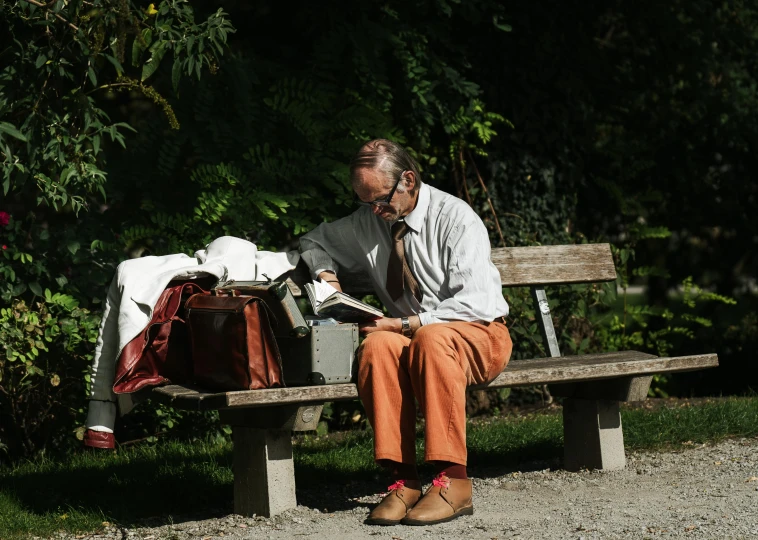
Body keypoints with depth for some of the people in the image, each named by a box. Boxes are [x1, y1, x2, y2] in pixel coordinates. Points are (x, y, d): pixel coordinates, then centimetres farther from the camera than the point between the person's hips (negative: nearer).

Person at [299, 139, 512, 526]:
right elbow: (314, 242, 24)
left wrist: (405, 325, -23)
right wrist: (326, 273, 2)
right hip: (411, 335, 4)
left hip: (480, 337, -4)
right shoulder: (368, 222, 6)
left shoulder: (455, 218, -12)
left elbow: (474, 304, -20)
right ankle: (403, 478, -35)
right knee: (377, 345, -32)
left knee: (431, 339, -39)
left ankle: (453, 480, -39)